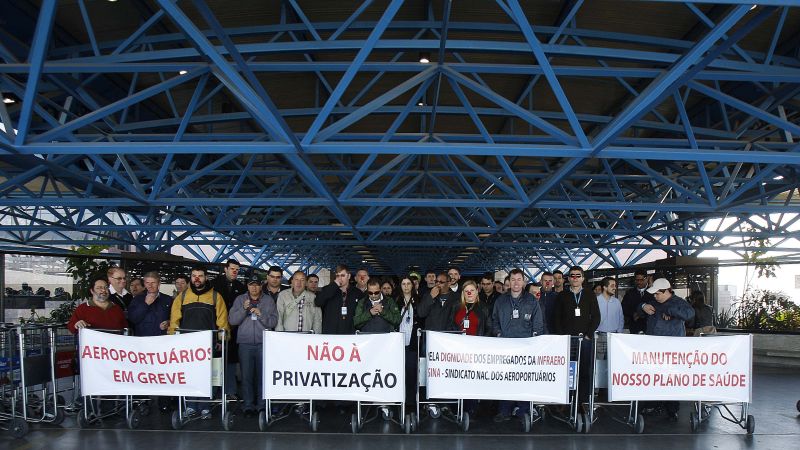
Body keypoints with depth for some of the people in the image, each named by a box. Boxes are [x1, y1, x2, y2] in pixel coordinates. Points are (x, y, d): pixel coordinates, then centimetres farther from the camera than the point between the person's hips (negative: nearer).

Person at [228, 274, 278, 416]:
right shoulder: (240, 300, 9)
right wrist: (243, 309, -14)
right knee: (246, 375, 0)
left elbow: (273, 322, 0)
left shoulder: (268, 300, 8)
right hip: (245, 343, 1)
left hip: (263, 343, 0)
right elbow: (232, 320, 0)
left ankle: (262, 405, 10)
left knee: (263, 375, 1)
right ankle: (248, 406, 8)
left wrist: (261, 314, -15)